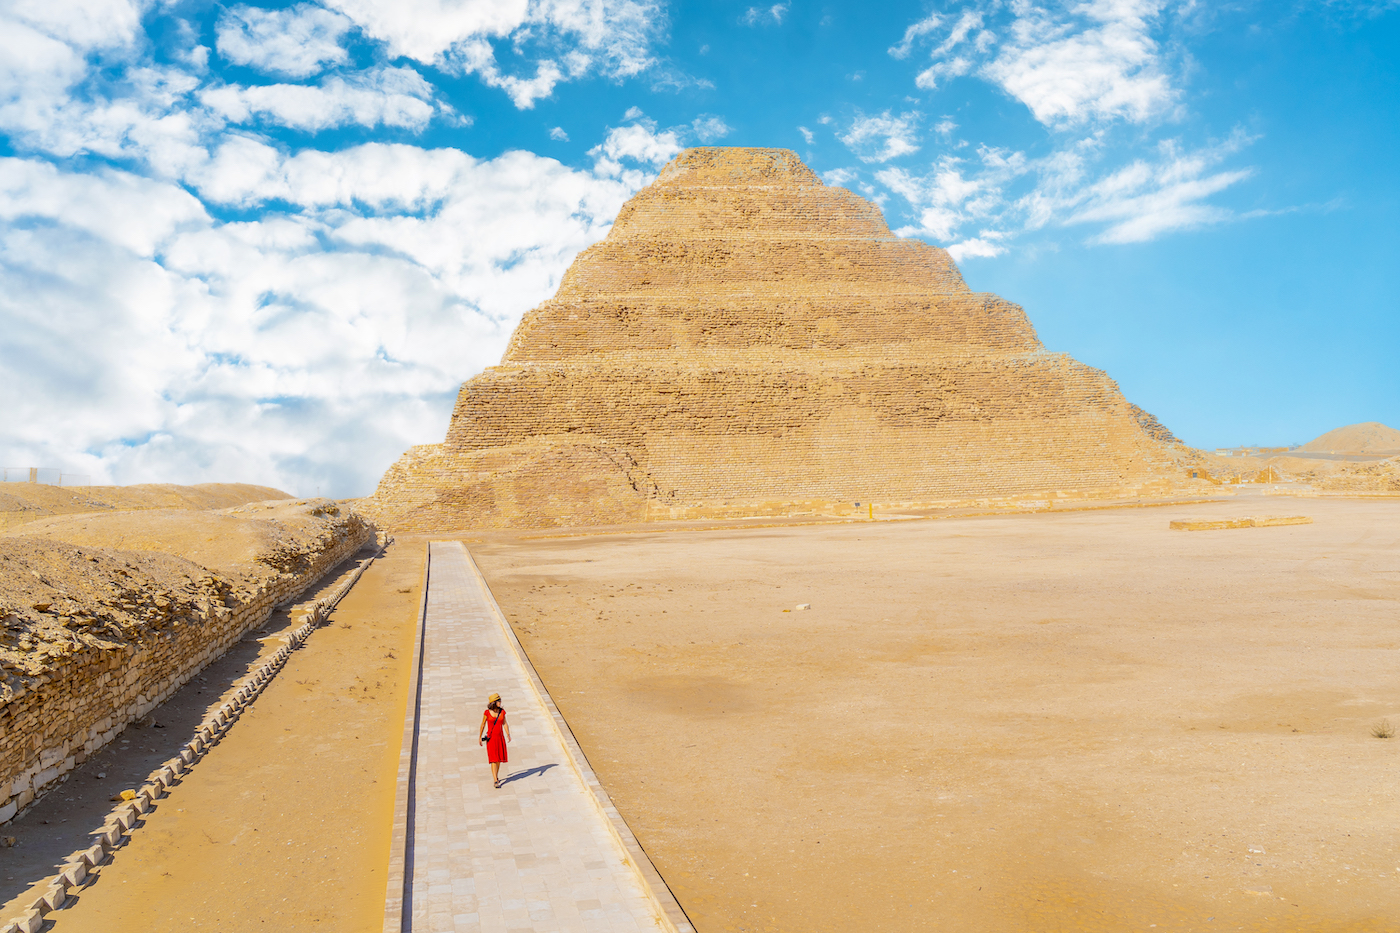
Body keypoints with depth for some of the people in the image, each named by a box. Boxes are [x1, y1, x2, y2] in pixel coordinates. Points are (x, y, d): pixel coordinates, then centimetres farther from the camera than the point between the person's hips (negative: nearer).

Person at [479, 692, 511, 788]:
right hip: (491, 737, -4)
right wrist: (480, 737, 2)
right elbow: (483, 725, -1)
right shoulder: (487, 712, -11)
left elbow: (505, 723, 4)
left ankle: (496, 777, 32)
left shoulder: (502, 711, -2)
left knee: (499, 758, 13)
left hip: (500, 737, 4)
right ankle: (495, 781, -11)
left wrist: (508, 735, -8)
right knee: (493, 759, -10)